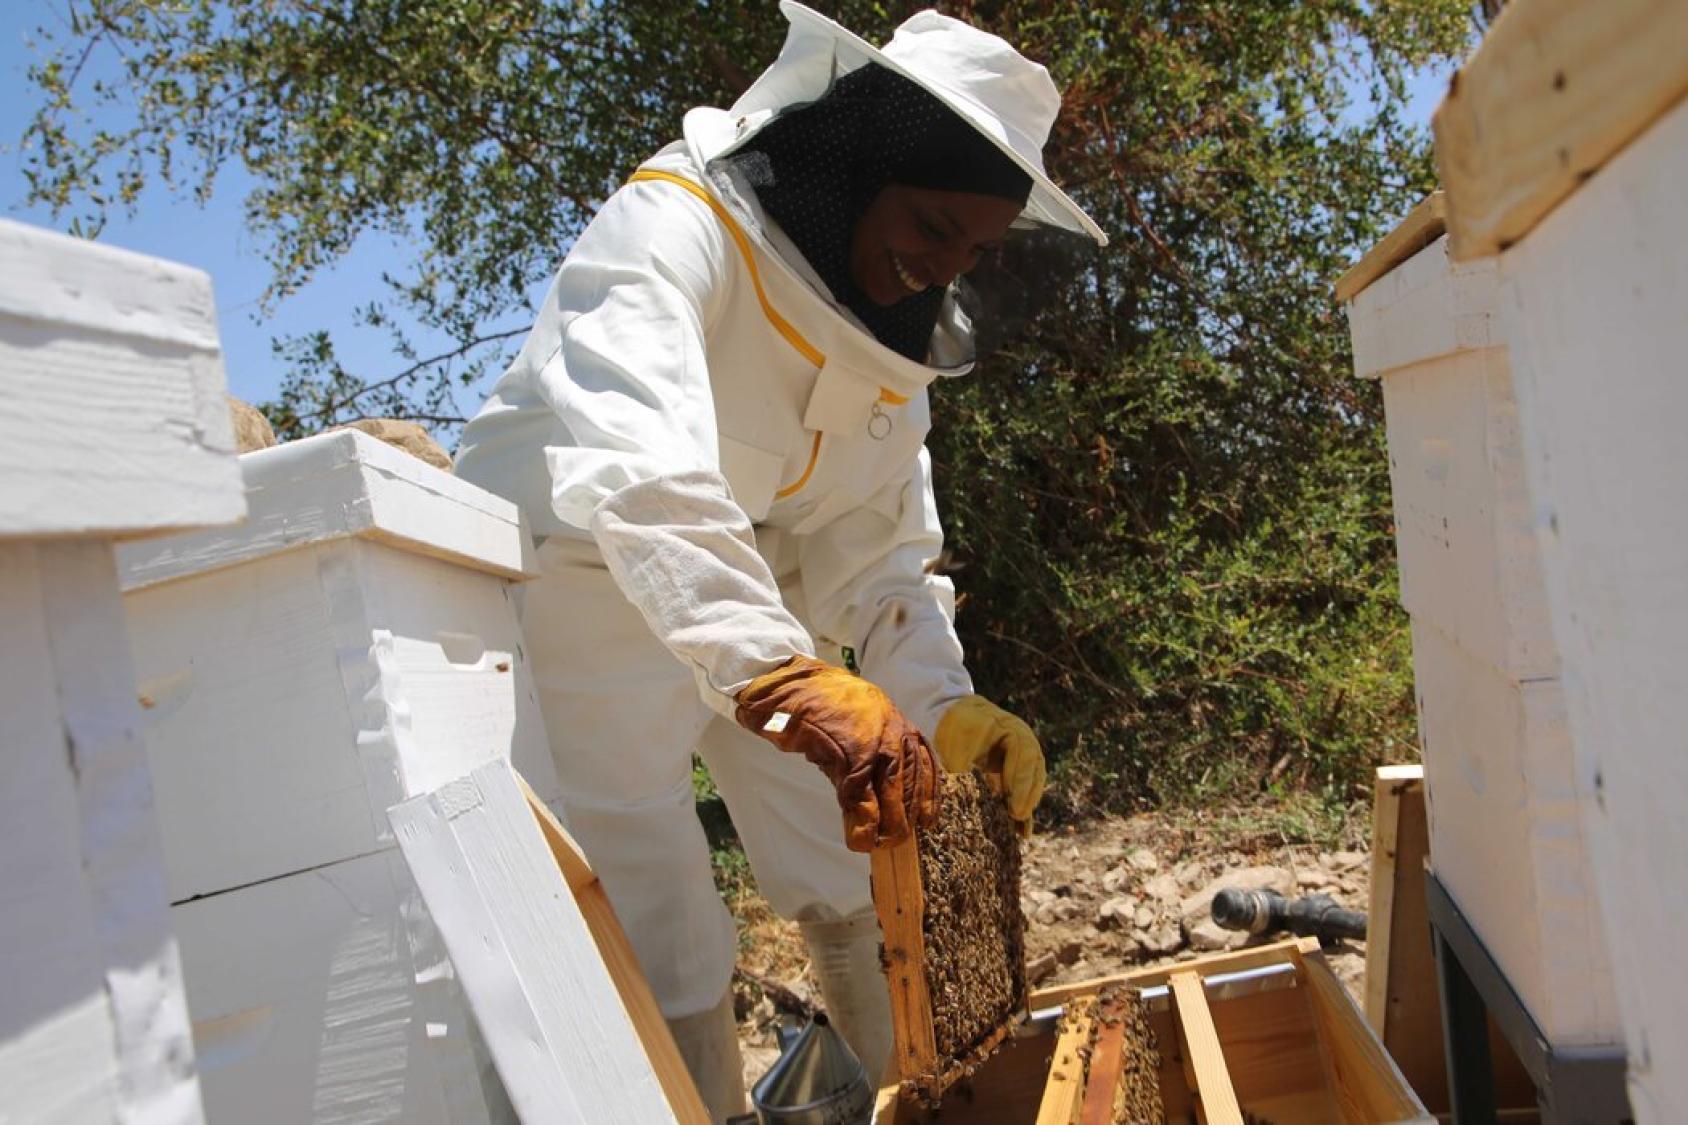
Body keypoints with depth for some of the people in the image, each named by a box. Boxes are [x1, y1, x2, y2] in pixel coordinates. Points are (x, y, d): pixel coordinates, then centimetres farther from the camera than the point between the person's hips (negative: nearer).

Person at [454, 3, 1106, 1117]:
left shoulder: (892, 336, 0)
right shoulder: (677, 228, -25)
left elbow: (879, 553, 1)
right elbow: (633, 471, -43)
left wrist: (939, 705, -16)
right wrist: (790, 676, -54)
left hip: (751, 589, 7)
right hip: (574, 574, -7)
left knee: (857, 884, 12)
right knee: (668, 951, -7)